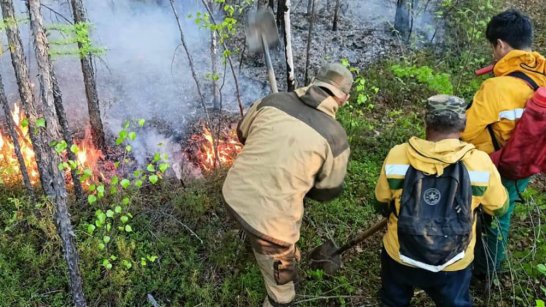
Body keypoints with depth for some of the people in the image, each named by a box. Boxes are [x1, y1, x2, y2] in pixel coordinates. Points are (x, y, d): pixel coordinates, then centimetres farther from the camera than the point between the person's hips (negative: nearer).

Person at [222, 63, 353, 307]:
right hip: (270, 217, -6)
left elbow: (242, 133, 15)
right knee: (280, 275, 22)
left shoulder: (273, 101, -1)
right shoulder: (335, 137, -11)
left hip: (234, 194, 6)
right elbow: (328, 190, 2)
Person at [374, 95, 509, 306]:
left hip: (399, 256, 1)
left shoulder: (397, 155, -18)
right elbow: (500, 208, -1)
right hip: (453, 265, 0)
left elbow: (381, 202, -1)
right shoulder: (480, 162, -19)